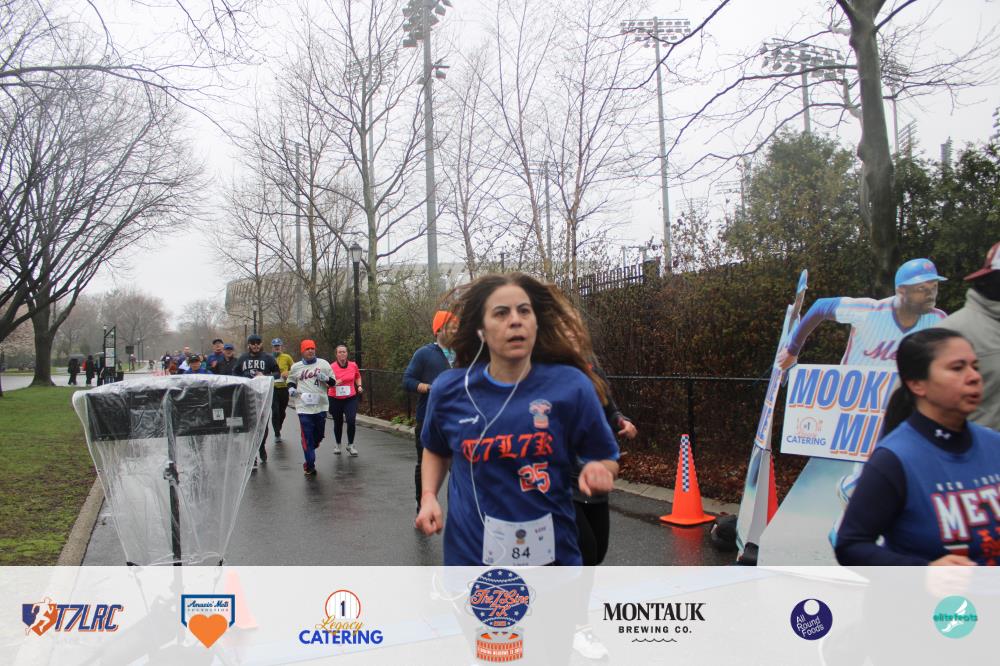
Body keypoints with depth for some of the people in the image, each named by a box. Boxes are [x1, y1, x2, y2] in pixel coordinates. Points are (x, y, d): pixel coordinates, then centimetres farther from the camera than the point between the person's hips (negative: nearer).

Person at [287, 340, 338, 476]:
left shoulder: (323, 364, 4)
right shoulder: (296, 367, 5)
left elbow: (333, 382, 8)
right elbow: (291, 381, 20)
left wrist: (325, 379, -13)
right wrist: (291, 388, -1)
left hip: (321, 406, 2)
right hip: (304, 407, -2)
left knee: (319, 435, 13)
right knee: (307, 437, -6)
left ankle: (309, 458, 39)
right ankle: (310, 465, 4)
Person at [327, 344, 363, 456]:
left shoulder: (353, 365, -1)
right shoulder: (332, 367, -9)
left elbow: (358, 377, 19)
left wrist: (359, 386, 2)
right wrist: (334, 383, -25)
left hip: (350, 398, 1)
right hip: (335, 399, -1)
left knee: (351, 421, -13)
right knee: (338, 423, 11)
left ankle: (350, 445, 6)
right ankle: (337, 444, 34)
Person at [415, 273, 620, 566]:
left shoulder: (570, 385, -12)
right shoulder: (450, 390, -6)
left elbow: (606, 458, 0)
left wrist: (597, 470, -21)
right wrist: (428, 496, -1)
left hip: (552, 552, 0)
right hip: (470, 554, 1)